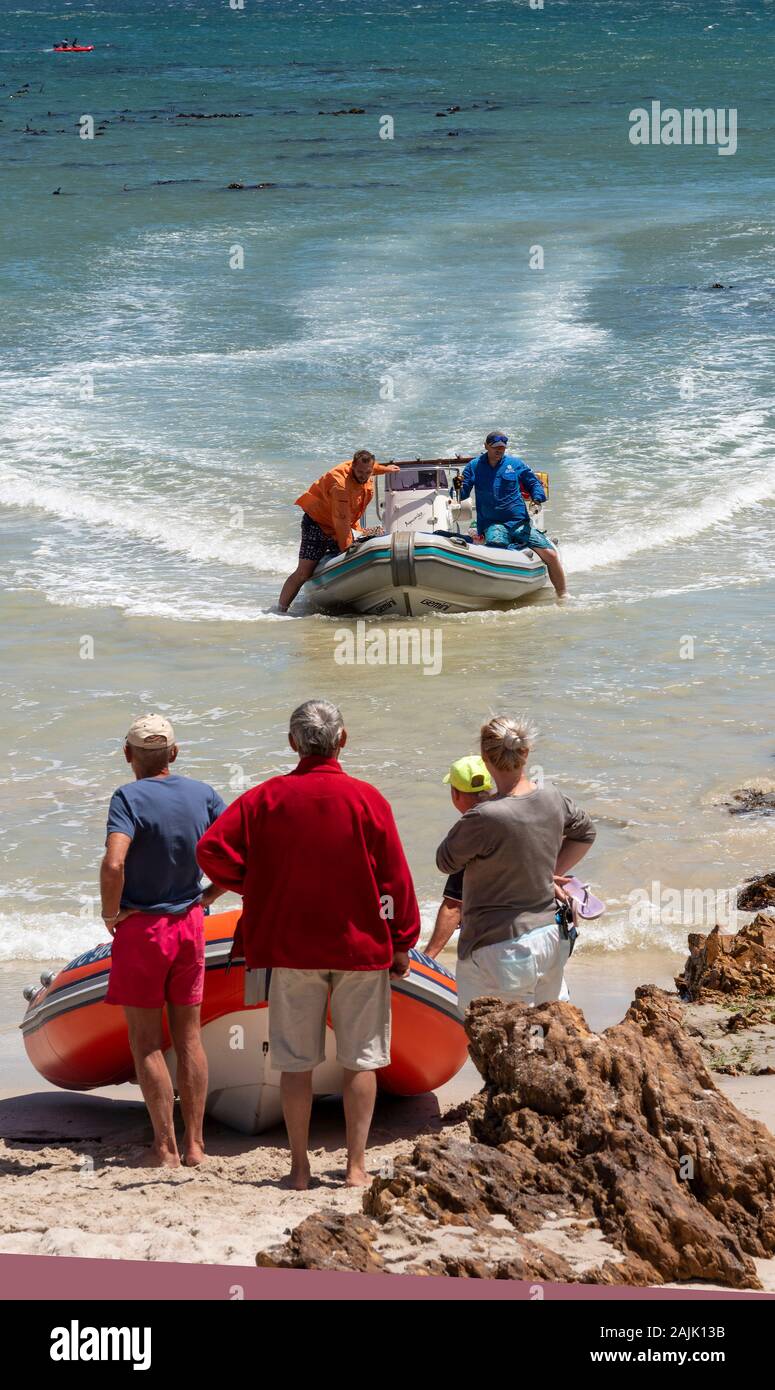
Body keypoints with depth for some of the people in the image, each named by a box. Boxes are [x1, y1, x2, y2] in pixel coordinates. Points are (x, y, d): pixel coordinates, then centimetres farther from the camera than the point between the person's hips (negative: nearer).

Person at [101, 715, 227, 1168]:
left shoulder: (129, 798, -16)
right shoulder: (202, 795, 0)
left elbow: (114, 864, -29)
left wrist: (111, 913, -14)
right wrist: (210, 895, 8)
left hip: (140, 928, -5)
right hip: (190, 925, 5)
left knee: (146, 1044, 4)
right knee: (188, 1037, 12)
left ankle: (166, 1148, 5)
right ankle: (195, 1144, 16)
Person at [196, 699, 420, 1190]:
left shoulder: (266, 797, -2)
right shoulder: (367, 799, -6)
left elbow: (212, 849, -7)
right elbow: (394, 877, -4)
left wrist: (254, 889, 7)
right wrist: (402, 942, 5)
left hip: (290, 946, 1)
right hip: (361, 946, -1)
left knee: (296, 1061, 8)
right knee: (360, 1058, 7)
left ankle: (300, 1167, 10)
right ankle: (356, 1165, 6)